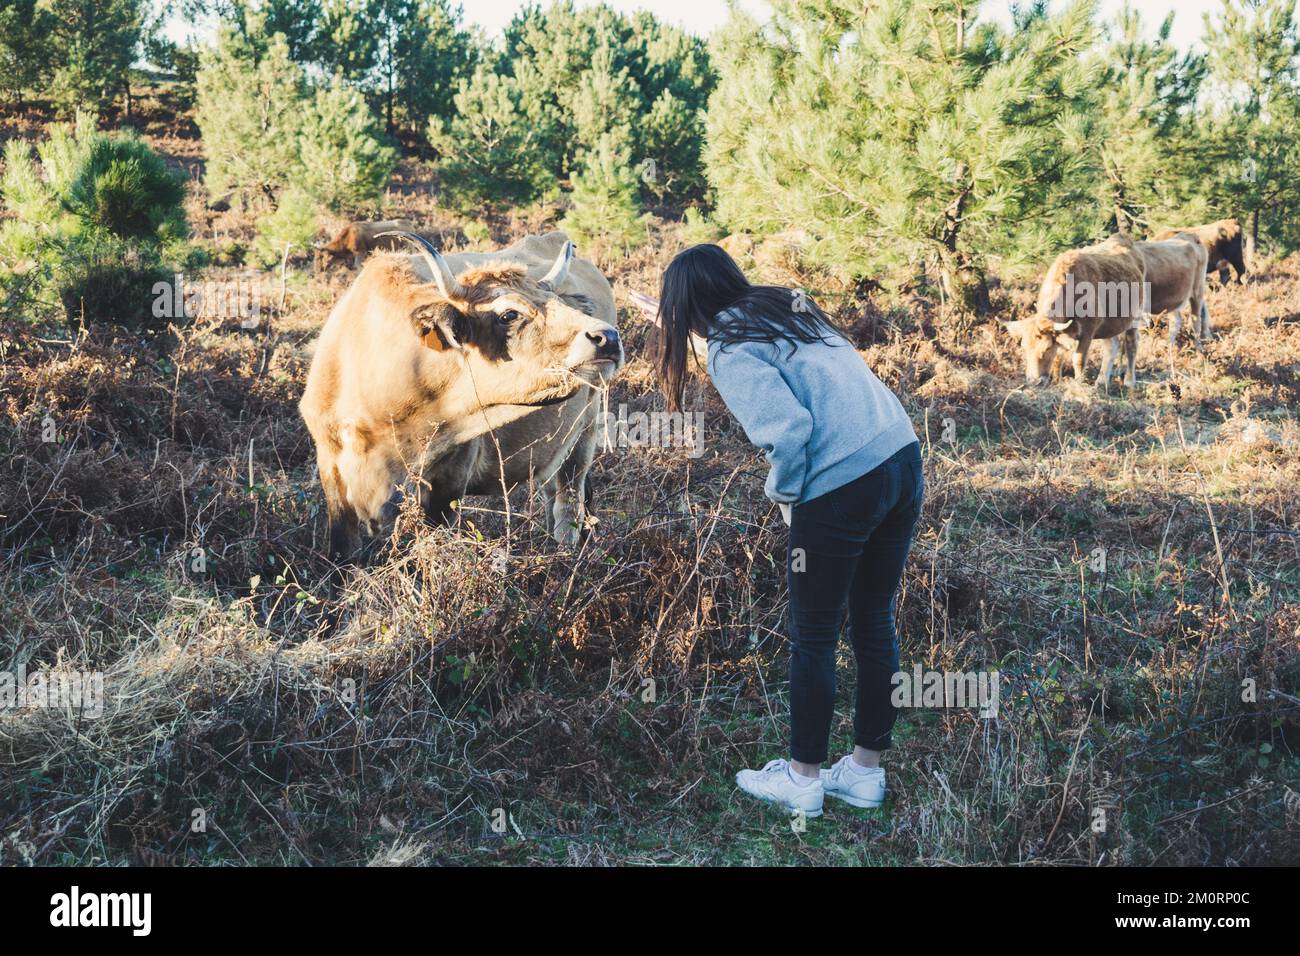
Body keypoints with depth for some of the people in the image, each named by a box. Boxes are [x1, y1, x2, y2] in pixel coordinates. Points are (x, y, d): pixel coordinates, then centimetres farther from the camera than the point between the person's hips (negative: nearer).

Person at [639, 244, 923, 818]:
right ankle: (866, 771, 29)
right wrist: (674, 322, 50)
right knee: (874, 623, 18)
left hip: (844, 486, -8)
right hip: (903, 458, 8)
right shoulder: (782, 306, 17)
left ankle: (801, 779, 23)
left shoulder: (730, 350, -7)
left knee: (813, 639, 10)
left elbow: (787, 430, -21)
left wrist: (783, 494, -2)